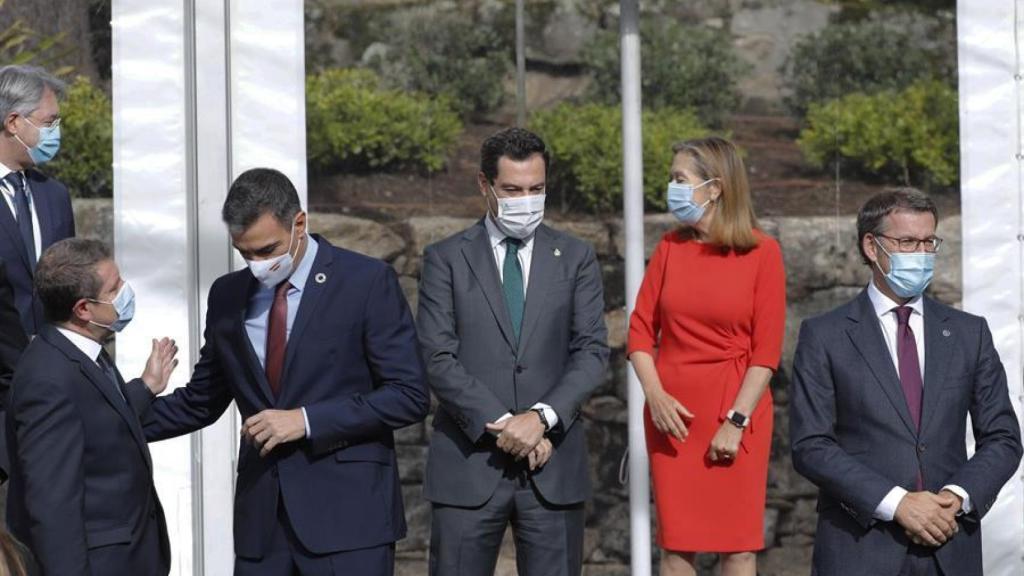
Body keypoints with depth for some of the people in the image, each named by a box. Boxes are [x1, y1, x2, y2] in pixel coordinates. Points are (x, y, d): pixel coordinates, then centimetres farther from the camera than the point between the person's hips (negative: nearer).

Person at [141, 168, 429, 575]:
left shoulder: (367, 282, -4)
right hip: (261, 515, 5)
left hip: (347, 511, -5)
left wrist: (307, 420, -14)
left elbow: (409, 394, -8)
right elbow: (200, 401, 20)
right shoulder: (227, 295, 11)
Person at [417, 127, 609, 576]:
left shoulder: (575, 259, 10)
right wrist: (500, 424, -13)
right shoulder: (446, 259, 5)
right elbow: (438, 359, -4)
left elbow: (592, 353, 2)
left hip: (553, 467, 1)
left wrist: (542, 417, -13)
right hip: (469, 462, -1)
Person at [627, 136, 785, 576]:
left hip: (735, 411, -3)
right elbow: (641, 330, 6)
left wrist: (736, 421, -12)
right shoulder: (670, 247, 7)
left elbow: (767, 349, -7)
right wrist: (655, 396, -9)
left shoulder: (761, 252, -4)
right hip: (672, 411, 3)